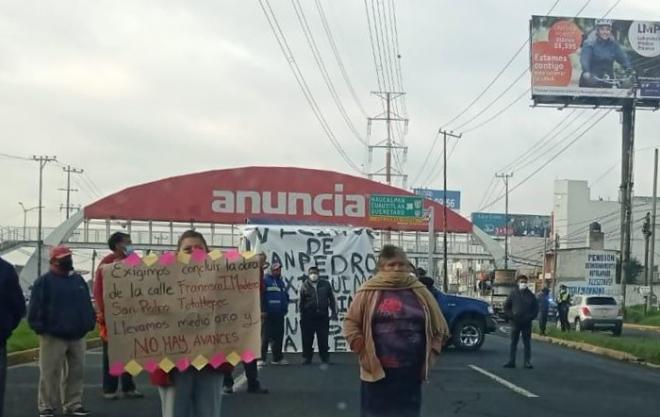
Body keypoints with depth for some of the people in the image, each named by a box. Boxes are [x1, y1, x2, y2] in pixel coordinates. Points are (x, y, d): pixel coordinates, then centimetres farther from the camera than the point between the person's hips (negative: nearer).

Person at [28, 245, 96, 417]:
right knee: (50, 374, -3)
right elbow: (36, 307, -9)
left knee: (76, 372, 10)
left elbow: (87, 304, 18)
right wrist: (40, 327, -14)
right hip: (53, 336, -6)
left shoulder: (78, 280, 13)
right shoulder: (44, 281, -7)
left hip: (77, 336, 6)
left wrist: (90, 323, 10)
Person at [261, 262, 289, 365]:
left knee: (279, 337, 10)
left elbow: (286, 296, 22)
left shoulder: (281, 282, 17)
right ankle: (261, 358, 2)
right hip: (268, 314, -7)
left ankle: (277, 358, 17)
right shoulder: (265, 281, -7)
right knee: (266, 337, -4)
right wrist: (263, 310, -16)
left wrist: (285, 308, 9)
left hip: (279, 315, 7)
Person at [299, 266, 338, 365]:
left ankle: (325, 358, 12)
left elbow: (331, 299, 7)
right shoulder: (305, 286, 1)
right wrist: (302, 314, -1)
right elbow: (301, 301, 3)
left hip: (323, 316, 0)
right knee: (307, 338, 4)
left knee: (323, 338, 3)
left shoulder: (325, 284, 4)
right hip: (308, 317, 0)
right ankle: (307, 357, 15)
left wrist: (333, 312, 4)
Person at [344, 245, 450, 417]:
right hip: (378, 371, -3)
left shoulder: (419, 291, 7)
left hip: (411, 372, 3)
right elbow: (351, 323, 1)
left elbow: (440, 328, 12)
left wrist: (430, 355, 4)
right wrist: (363, 352, -7)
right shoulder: (370, 291, -1)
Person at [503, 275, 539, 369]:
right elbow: (506, 307, 6)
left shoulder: (531, 295, 4)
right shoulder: (513, 294, 3)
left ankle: (527, 362, 7)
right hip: (515, 323, 0)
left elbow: (536, 308, 7)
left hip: (527, 323, 0)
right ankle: (511, 362, 7)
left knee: (527, 343, 3)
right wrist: (511, 316, -5)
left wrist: (530, 317, -6)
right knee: (513, 343, 3)